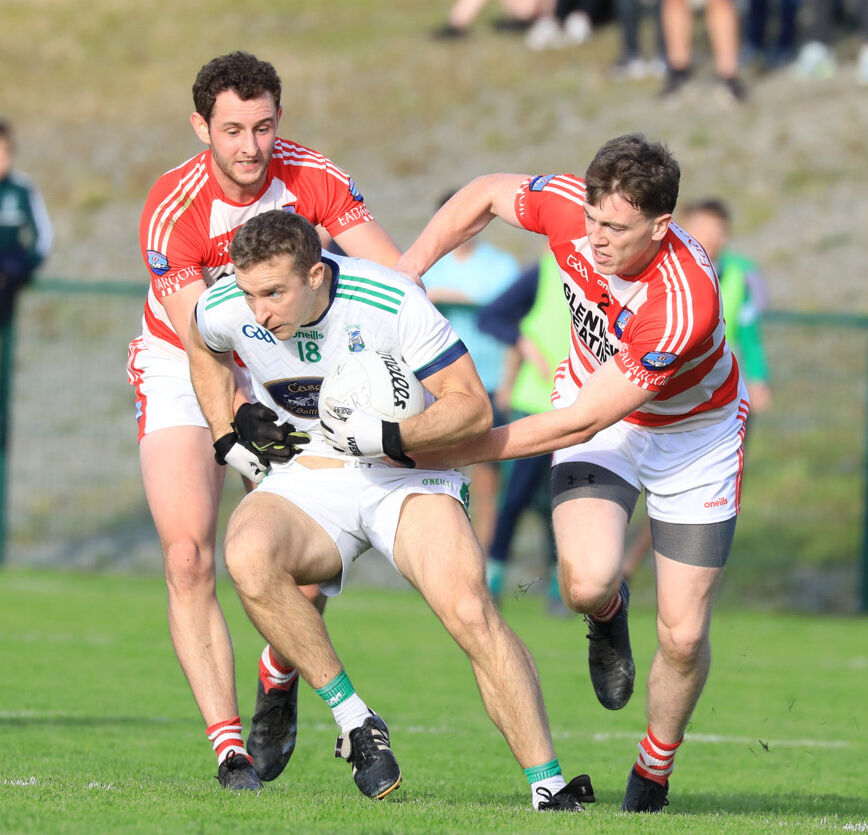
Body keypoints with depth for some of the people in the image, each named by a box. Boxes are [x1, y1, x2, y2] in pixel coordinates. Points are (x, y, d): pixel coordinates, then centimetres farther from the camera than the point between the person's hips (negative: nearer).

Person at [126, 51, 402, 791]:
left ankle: (279, 685, 21)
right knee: (188, 558, -16)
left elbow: (393, 274, -17)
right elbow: (199, 336, -34)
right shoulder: (172, 211, -26)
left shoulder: (310, 177, -16)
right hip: (180, 374, -3)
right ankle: (227, 745, -14)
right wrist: (238, 413, -50)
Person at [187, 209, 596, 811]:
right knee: (248, 554, -32)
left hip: (408, 474, -3)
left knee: (469, 609, -26)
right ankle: (355, 723, -19)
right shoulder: (225, 308, -11)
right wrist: (227, 438, 7)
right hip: (306, 478, 3)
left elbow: (472, 405, -18)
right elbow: (204, 348, 17)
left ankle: (550, 785, -17)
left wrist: (388, 435, -32)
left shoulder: (391, 303, -23)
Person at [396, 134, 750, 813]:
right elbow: (486, 194, -1)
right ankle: (609, 609, 15)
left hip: (695, 431, -3)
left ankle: (654, 772, 25)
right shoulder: (571, 205, -26)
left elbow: (581, 422, -33)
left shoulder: (687, 304, -40)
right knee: (587, 581, -24)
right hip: (596, 402, 3)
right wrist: (406, 269, -12)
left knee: (683, 636, -5)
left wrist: (458, 451, -29)